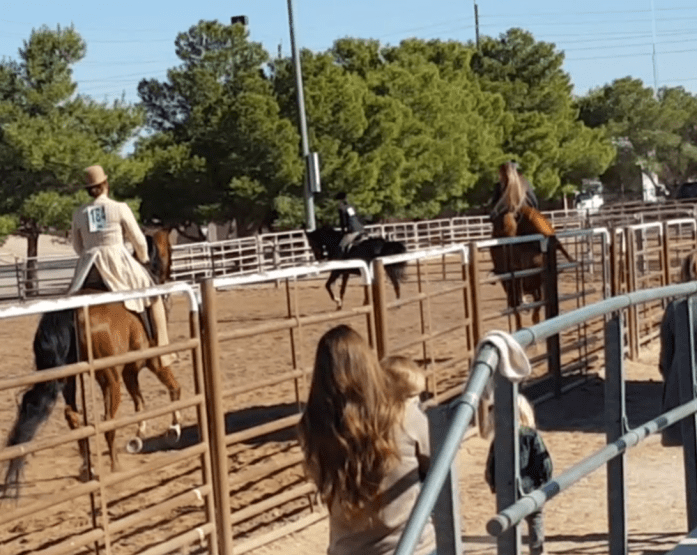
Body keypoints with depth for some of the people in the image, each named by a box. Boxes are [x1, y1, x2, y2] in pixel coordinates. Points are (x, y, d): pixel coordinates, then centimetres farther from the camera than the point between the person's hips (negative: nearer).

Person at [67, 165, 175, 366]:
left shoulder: (79, 213, 6)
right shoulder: (120, 208, -4)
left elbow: (77, 247, 14)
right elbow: (139, 240, 0)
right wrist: (143, 259, 20)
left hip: (90, 269, 3)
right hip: (119, 263, -3)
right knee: (154, 296, 13)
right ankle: (163, 349, 6)